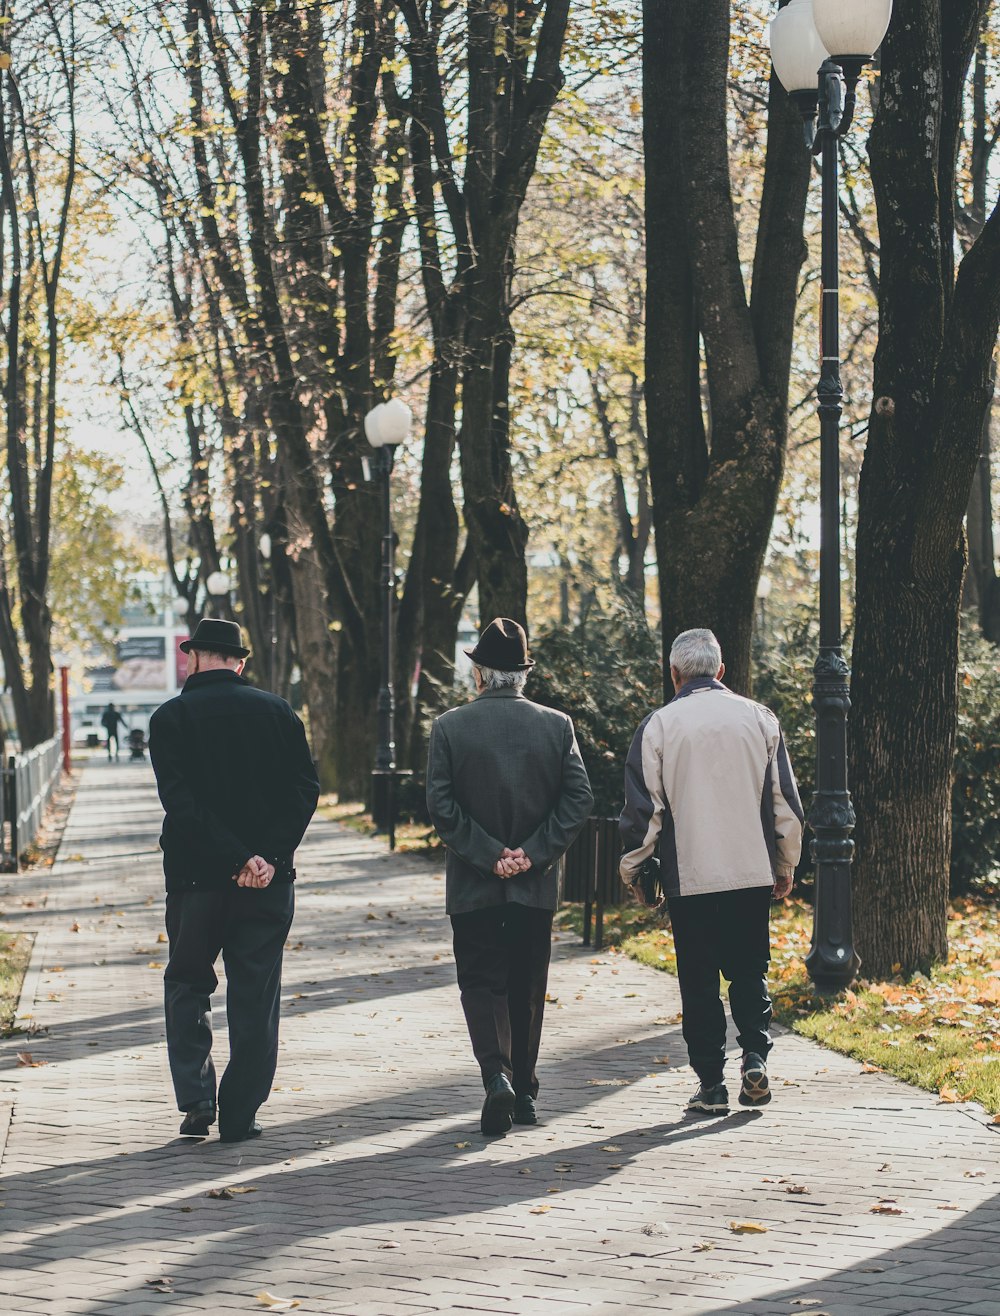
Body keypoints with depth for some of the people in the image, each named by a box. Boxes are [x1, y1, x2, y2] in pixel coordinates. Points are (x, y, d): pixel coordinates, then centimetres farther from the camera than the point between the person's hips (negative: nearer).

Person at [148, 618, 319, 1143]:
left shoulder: (171, 717, -4)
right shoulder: (276, 711, 3)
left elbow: (180, 803, -14)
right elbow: (305, 789, -5)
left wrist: (237, 858, -14)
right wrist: (273, 854, -10)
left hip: (196, 877, -1)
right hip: (269, 881, 2)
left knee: (187, 986, 15)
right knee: (255, 996, 8)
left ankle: (196, 1100, 4)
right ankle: (240, 1115, 9)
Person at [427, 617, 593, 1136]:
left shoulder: (449, 726, -5)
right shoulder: (556, 725, -1)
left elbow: (441, 805, -11)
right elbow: (579, 797, -7)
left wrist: (489, 855, -9)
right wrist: (532, 854, -8)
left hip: (473, 884, -2)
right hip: (535, 884, 2)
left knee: (482, 985, 5)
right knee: (527, 988, 13)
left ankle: (497, 1076, -17)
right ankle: (525, 1092, 19)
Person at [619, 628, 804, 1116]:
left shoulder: (658, 726, -3)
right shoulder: (759, 718, 3)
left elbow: (643, 808, -2)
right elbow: (786, 800, 7)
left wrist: (633, 869, 11)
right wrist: (786, 864, 18)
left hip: (689, 877, -2)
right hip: (753, 874, 2)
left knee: (699, 982, 6)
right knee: (749, 971, 14)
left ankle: (710, 1084, 6)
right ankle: (755, 1056, -3)